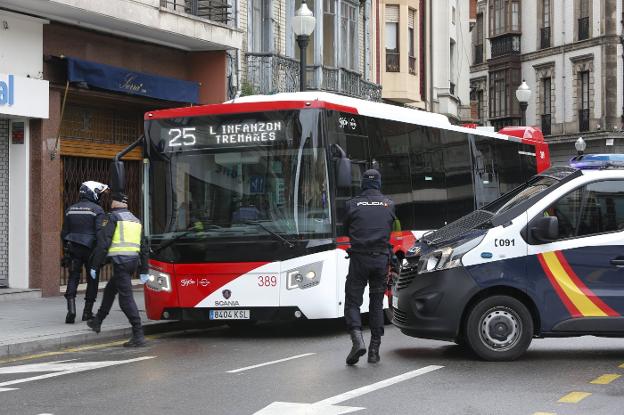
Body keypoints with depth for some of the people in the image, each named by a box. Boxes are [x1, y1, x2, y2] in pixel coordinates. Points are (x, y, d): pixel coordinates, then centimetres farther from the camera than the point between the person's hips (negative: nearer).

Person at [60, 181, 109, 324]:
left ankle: (71, 309, -16)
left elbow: (64, 233, 13)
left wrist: (66, 250, 21)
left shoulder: (71, 209, 10)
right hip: (90, 249, -4)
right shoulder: (97, 210, -7)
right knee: (92, 280, 9)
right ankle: (87, 311, 12)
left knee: (73, 278, 3)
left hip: (73, 249, 4)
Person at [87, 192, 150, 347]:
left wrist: (95, 266, -5)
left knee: (126, 297, -10)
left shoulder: (113, 217, -3)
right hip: (134, 261, 8)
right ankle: (97, 322, 37)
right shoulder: (136, 220, 20)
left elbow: (103, 242, -10)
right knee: (110, 290, 25)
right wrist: (143, 271, 23)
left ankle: (138, 335, -16)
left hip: (120, 261, -8)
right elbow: (143, 247, 20)